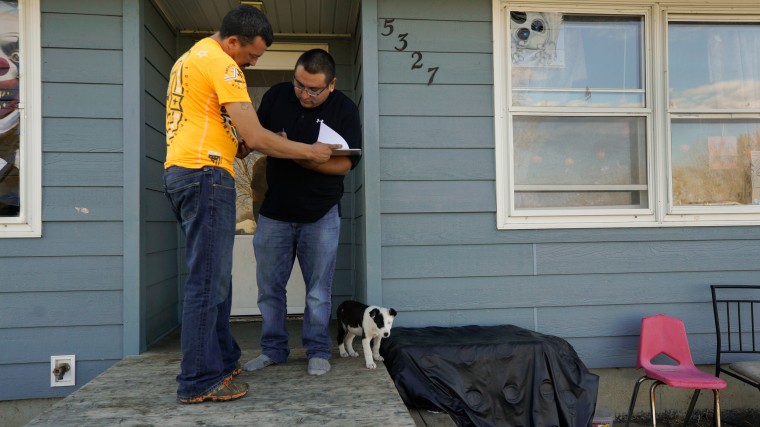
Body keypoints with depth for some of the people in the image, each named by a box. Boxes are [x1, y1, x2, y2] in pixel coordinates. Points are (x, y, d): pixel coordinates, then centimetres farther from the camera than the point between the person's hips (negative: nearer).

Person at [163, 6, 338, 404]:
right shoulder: (221, 64, -10)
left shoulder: (191, 56, 21)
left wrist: (233, 144, 13)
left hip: (181, 173, 10)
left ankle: (222, 360, 23)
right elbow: (256, 138, -15)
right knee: (208, 280, -7)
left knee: (214, 277, 14)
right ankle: (199, 382, -1)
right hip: (206, 176, -10)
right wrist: (310, 152, -4)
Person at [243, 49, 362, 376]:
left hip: (320, 215, -2)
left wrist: (301, 158, -26)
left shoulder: (344, 110, -6)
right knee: (269, 287, 8)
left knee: (318, 290, 5)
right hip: (274, 211, 3)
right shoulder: (276, 96, 2)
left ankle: (318, 351, 20)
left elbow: (346, 163, -13)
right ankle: (273, 349, 24)